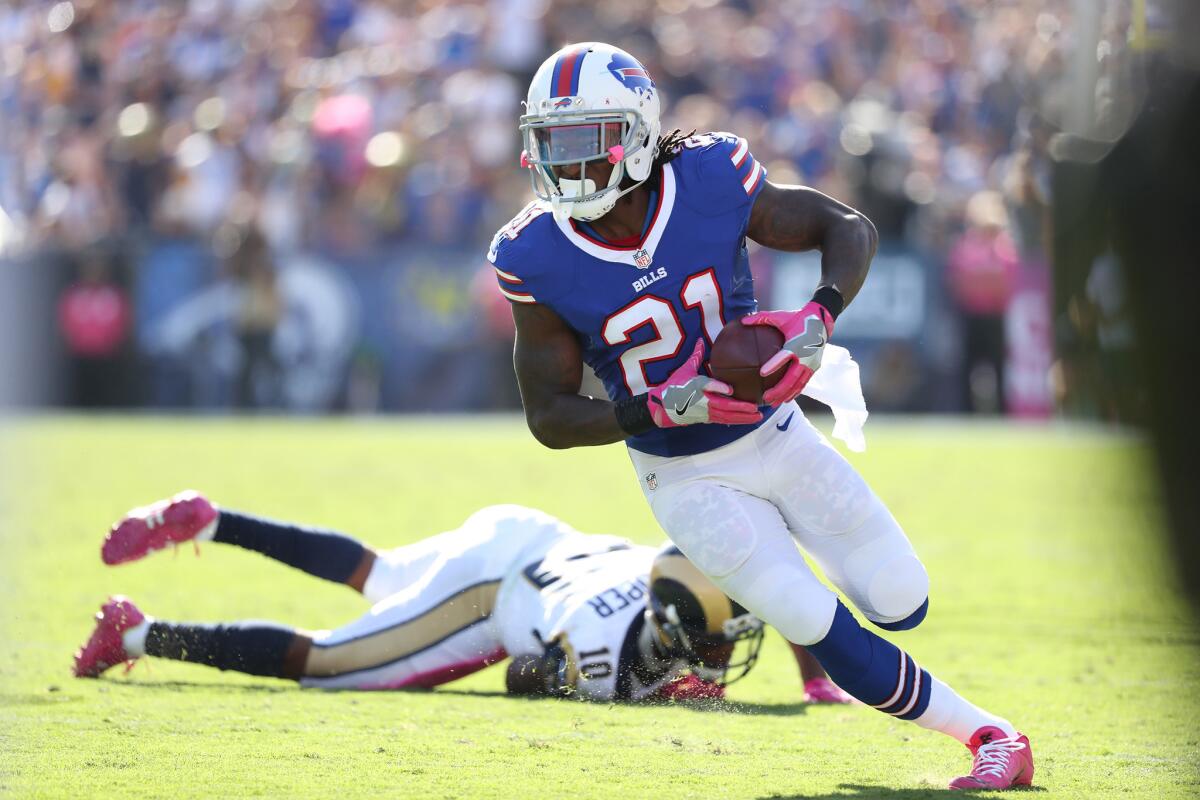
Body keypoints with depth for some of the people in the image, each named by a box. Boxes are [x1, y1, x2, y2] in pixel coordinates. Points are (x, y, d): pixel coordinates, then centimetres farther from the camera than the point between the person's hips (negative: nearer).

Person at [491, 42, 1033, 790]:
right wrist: (661, 409, -31)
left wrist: (818, 318, -27)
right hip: (686, 479, -1)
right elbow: (549, 416, -15)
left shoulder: (710, 183, -20)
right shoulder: (540, 261, -21)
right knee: (828, 636, -14)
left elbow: (850, 229, -7)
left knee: (901, 606, 0)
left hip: (775, 435, 2)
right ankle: (986, 734, 3)